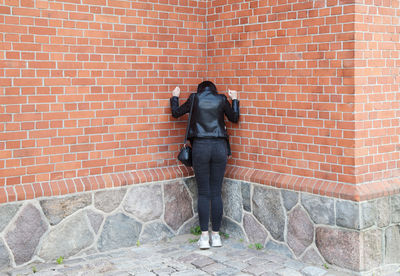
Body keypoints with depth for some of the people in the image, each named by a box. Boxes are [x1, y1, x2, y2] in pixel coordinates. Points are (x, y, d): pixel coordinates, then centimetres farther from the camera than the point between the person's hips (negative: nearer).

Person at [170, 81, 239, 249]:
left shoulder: (194, 98, 4)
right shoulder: (222, 100, 7)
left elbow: (176, 113, 15)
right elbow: (234, 118, 20)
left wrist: (174, 97, 32)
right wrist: (234, 99, 33)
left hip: (200, 147, -1)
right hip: (220, 147, 1)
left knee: (203, 193, 3)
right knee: (216, 193, 6)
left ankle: (204, 236, 2)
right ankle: (216, 235, 10)